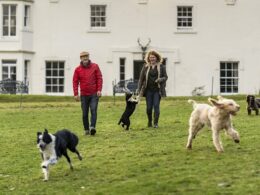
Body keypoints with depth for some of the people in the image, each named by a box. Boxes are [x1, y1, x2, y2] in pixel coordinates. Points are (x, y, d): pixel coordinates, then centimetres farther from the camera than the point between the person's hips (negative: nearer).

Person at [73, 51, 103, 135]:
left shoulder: (95, 66, 2)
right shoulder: (78, 69, 3)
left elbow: (99, 78, 1)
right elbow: (75, 82, 3)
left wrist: (99, 90, -9)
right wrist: (76, 94, -5)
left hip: (94, 94, -1)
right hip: (84, 95, 2)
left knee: (93, 110, -15)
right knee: (85, 113, 5)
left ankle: (92, 127, -23)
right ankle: (86, 129, 15)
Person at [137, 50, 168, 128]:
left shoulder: (161, 66, 2)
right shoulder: (145, 67, 4)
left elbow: (165, 77, 6)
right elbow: (141, 78, 6)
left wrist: (160, 79, -16)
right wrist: (139, 89, 2)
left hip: (157, 90, -1)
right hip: (148, 90, 1)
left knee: (156, 106, -7)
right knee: (149, 107, 2)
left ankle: (156, 123, 0)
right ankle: (149, 122, 24)